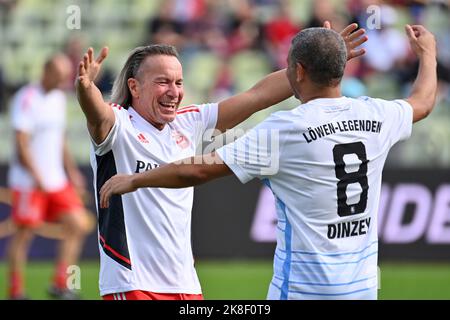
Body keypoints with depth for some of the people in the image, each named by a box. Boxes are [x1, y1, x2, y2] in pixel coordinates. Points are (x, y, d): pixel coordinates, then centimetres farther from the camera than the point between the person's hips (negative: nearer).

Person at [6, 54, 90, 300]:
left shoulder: (58, 98, 13)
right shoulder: (26, 99, -12)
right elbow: (22, 144, -16)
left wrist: (71, 171, 19)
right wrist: (37, 178, -20)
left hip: (56, 180, 8)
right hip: (28, 182, -8)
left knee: (77, 225, -1)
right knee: (24, 233, -1)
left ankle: (60, 285, 5)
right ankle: (15, 291, 9)